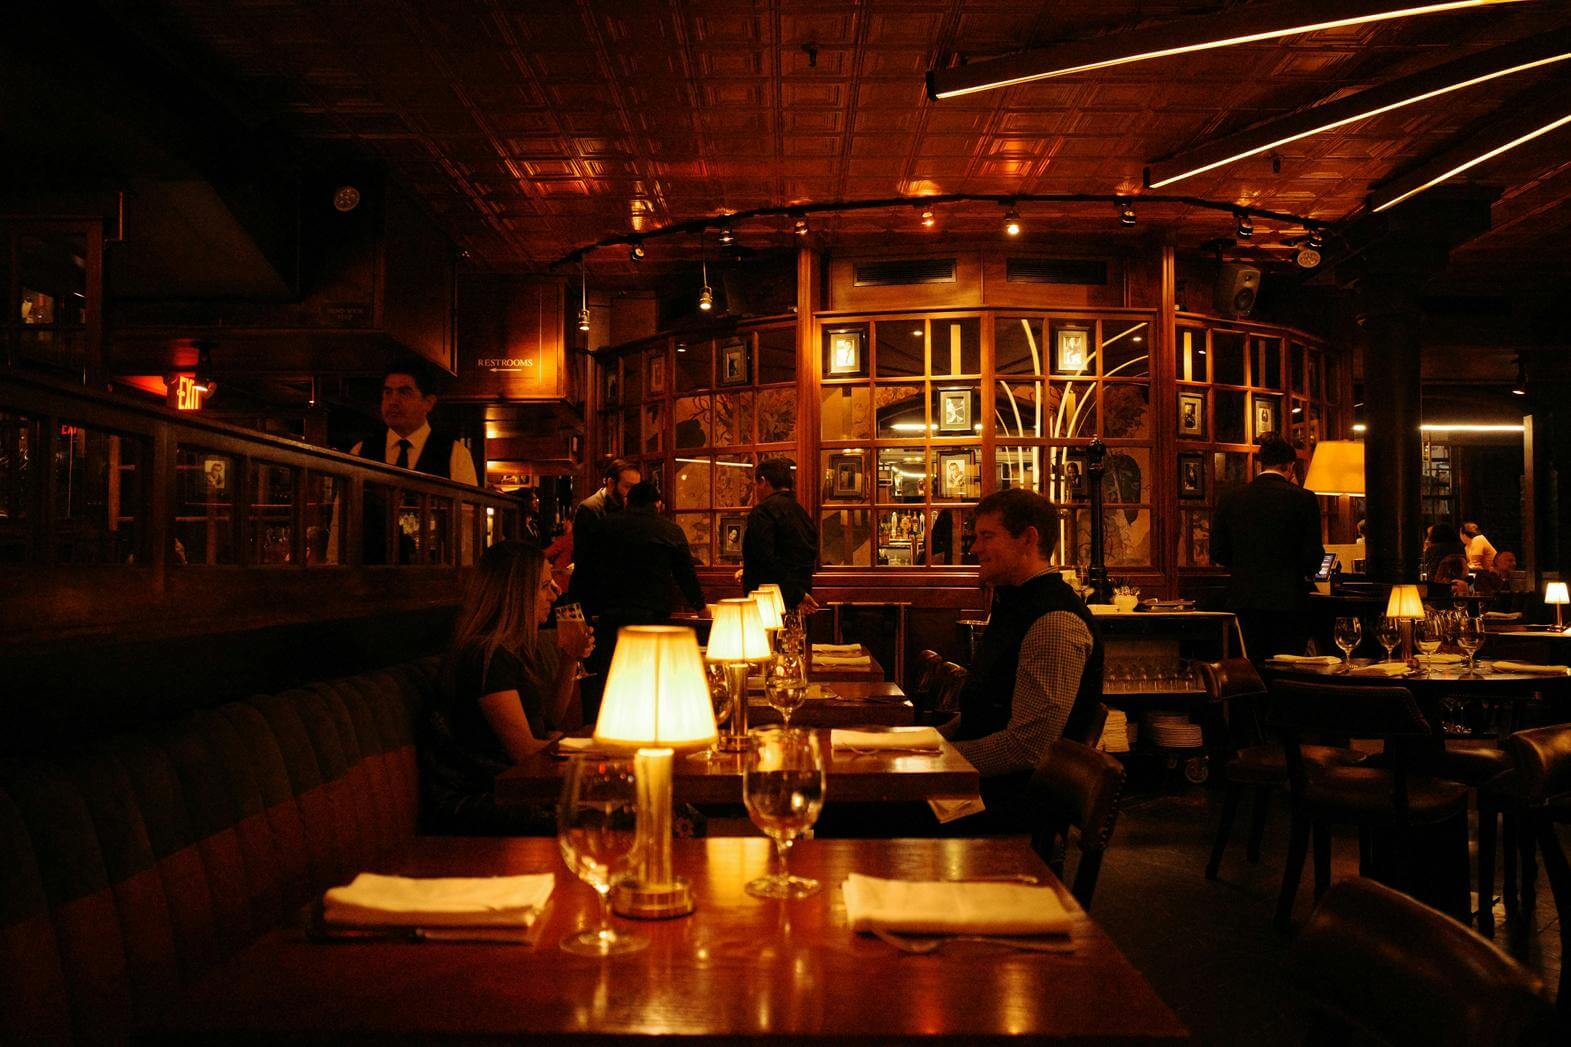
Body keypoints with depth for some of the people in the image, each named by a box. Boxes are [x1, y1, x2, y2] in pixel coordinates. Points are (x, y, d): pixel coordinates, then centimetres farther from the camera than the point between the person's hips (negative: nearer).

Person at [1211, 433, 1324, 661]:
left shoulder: (1230, 498, 2)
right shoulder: (1303, 499, -5)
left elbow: (1217, 552, 4)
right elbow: (1313, 555, -6)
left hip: (1244, 600, 2)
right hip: (1288, 600, -2)